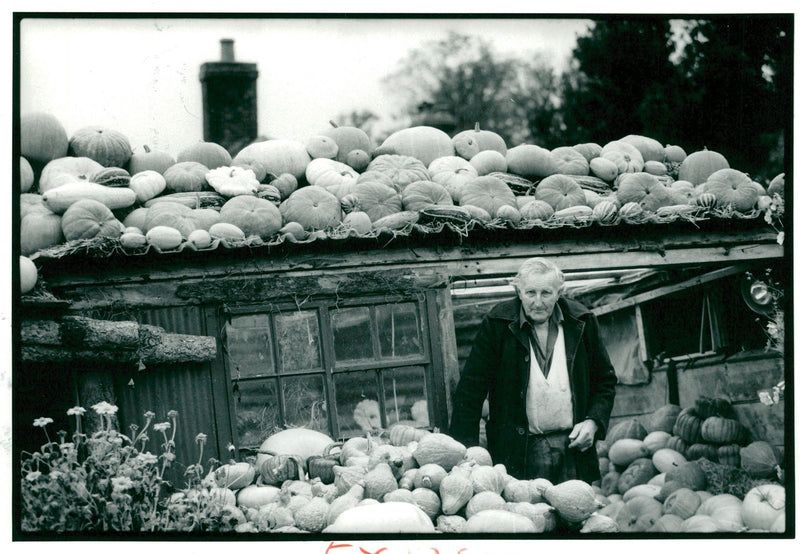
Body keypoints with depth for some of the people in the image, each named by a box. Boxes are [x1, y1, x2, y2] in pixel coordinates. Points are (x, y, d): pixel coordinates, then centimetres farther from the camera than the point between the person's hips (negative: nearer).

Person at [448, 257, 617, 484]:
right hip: (517, 452, -2)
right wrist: (464, 450, -10)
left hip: (573, 446, 2)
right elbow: (471, 387, -3)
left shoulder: (582, 321, 4)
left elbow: (605, 380, 14)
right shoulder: (496, 324, -3)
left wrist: (593, 422, -2)